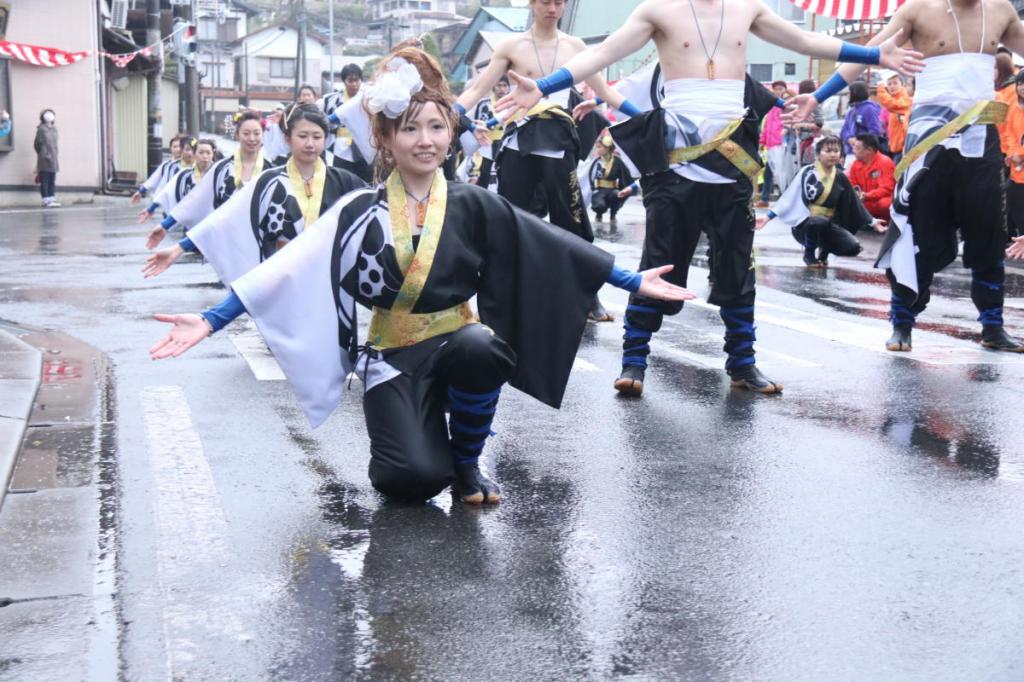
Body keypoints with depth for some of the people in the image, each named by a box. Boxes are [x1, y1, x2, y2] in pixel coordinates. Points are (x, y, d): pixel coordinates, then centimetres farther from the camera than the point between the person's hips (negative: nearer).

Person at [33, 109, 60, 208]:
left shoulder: (54, 129, 13)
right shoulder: (41, 129, -6)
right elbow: (37, 144, -6)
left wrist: (56, 153, 9)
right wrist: (43, 154, -4)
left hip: (53, 160, 7)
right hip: (44, 161, -7)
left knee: (52, 181, 8)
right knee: (44, 181, -4)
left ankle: (51, 199, 12)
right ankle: (45, 200, -4)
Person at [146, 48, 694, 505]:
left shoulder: (472, 206, 0)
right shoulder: (361, 212, -4)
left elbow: (551, 246, 3)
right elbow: (287, 272, -8)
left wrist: (635, 281, 4)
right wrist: (208, 321, -16)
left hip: (458, 342, 2)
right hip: (393, 357, -2)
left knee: (482, 348, -36)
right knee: (415, 480, -25)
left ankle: (466, 459, -6)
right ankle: (421, 440, 16)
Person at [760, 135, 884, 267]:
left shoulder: (840, 178, 4)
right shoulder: (808, 172, -9)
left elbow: (854, 202, 13)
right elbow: (788, 198, -11)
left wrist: (872, 222, 13)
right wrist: (767, 217, -17)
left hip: (828, 225, 5)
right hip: (803, 223, -4)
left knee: (853, 247, -18)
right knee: (821, 222, -39)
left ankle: (823, 252, 16)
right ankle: (809, 254, -8)